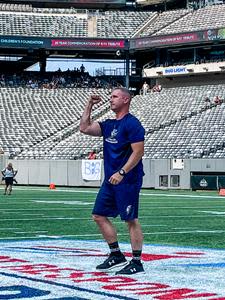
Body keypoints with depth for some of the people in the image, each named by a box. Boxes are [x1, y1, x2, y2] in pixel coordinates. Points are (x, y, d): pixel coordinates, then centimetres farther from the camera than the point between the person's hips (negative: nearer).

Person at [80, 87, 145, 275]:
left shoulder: (132, 124, -11)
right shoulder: (109, 125, 15)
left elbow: (138, 152, -17)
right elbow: (85, 128, 18)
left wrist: (121, 173, -22)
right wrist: (90, 106, 14)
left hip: (127, 181, -9)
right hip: (111, 180, 9)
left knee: (131, 220, -5)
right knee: (99, 216, 9)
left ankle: (137, 263, 1)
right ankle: (117, 256, 19)